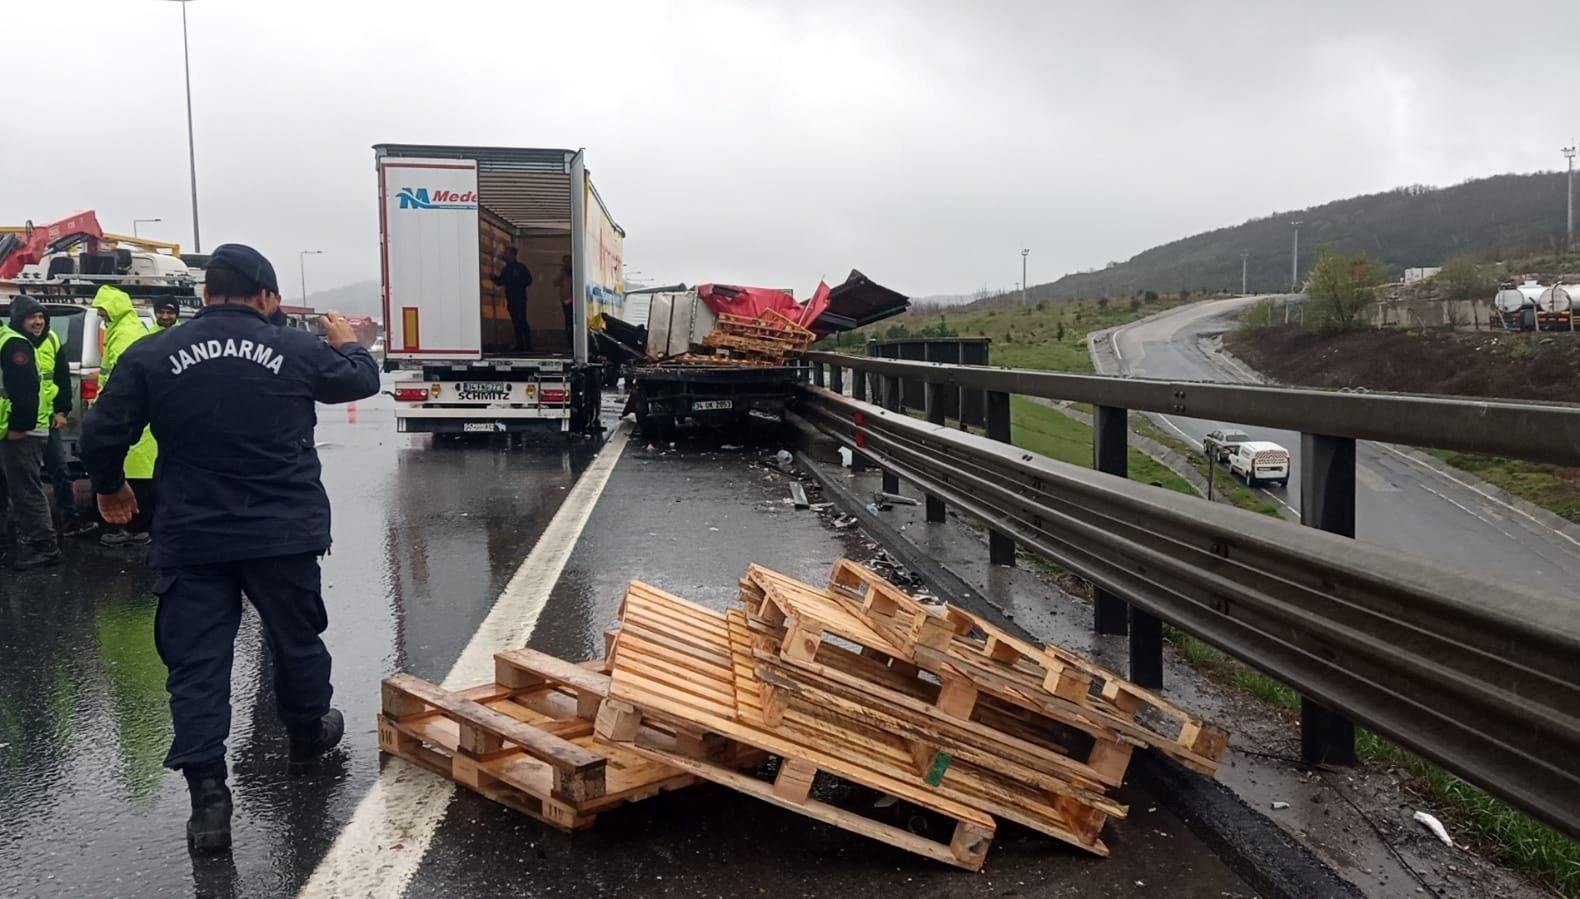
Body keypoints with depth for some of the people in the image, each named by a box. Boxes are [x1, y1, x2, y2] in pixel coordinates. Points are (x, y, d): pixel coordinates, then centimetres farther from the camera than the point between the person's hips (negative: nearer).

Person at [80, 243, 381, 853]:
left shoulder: (151, 356, -4)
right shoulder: (296, 350, -5)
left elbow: (102, 434, -2)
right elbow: (362, 380, 11)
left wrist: (110, 488, 19)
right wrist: (347, 341, 33)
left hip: (191, 539, 0)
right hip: (284, 534, 0)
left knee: (196, 664, 5)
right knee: (297, 639, 20)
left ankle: (208, 798, 2)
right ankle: (308, 735, 41)